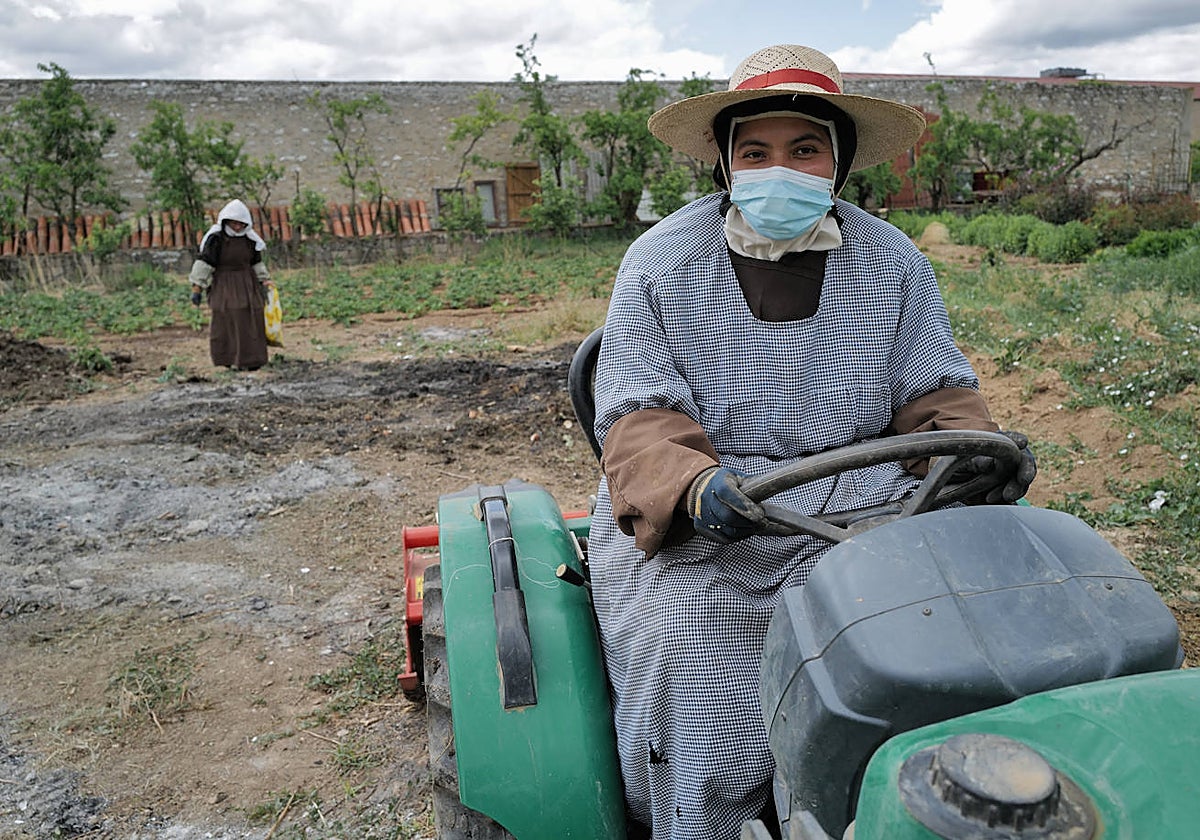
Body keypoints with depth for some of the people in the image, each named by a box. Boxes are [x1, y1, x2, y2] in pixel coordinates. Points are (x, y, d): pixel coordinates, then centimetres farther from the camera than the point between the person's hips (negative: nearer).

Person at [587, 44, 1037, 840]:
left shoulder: (895, 263, 10)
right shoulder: (660, 261, 1)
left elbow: (935, 390, 10)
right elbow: (639, 415, -6)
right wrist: (691, 485, -27)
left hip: (854, 494, 3)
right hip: (693, 507, -2)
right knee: (683, 642, -28)